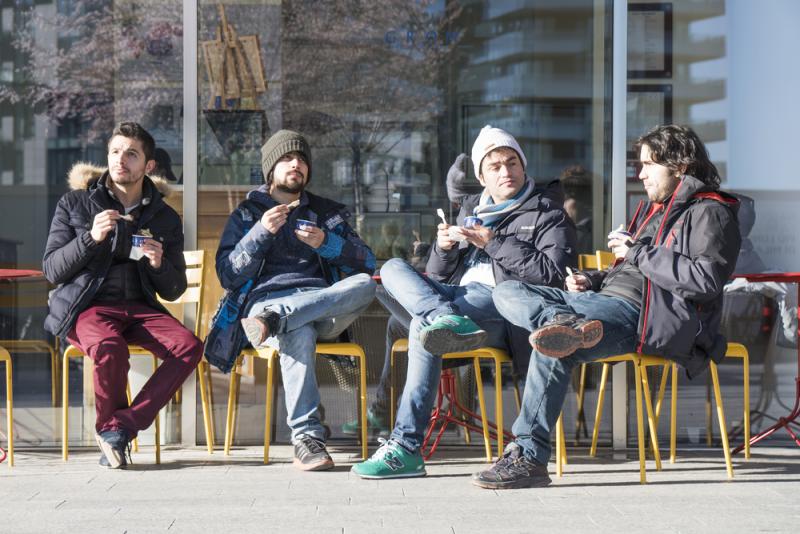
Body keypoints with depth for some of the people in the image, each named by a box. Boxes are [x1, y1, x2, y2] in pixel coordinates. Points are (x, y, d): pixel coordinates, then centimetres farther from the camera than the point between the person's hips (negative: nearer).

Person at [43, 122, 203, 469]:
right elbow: (52, 270, 0)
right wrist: (91, 237, -15)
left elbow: (173, 291, 11)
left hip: (138, 308, 3)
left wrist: (160, 264, -11)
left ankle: (119, 426, -20)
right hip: (86, 306, -3)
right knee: (109, 347, -37)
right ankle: (109, 426, -9)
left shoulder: (165, 218, 11)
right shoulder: (75, 203, 6)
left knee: (189, 346, -26)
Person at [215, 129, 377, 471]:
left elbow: (366, 262, 14)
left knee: (365, 285, -32)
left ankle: (274, 319, -41)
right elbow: (228, 277, 7)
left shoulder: (326, 212, 26)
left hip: (323, 304, 3)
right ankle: (307, 437, -43)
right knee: (299, 334, -41)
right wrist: (261, 232, -5)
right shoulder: (247, 214, 21)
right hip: (266, 298, -3)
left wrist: (326, 243, -3)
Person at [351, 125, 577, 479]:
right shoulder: (470, 211, 28)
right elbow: (438, 276, 26)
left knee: (422, 325, -32)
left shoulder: (548, 214, 11)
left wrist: (495, 243, -8)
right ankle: (447, 321, -43)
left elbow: (552, 273, -7)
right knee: (393, 268, -12)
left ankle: (406, 447, -35)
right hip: (455, 297, 7)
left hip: (502, 307, -7)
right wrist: (444, 248, 3)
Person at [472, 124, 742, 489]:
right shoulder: (652, 209, 30)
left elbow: (707, 280, -14)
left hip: (652, 314, -10)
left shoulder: (710, 212, 1)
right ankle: (566, 323, -34)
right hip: (606, 299, 10)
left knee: (552, 351, -33)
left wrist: (639, 253, -9)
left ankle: (529, 456, -29)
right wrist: (593, 280, 14)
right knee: (506, 292, -4)